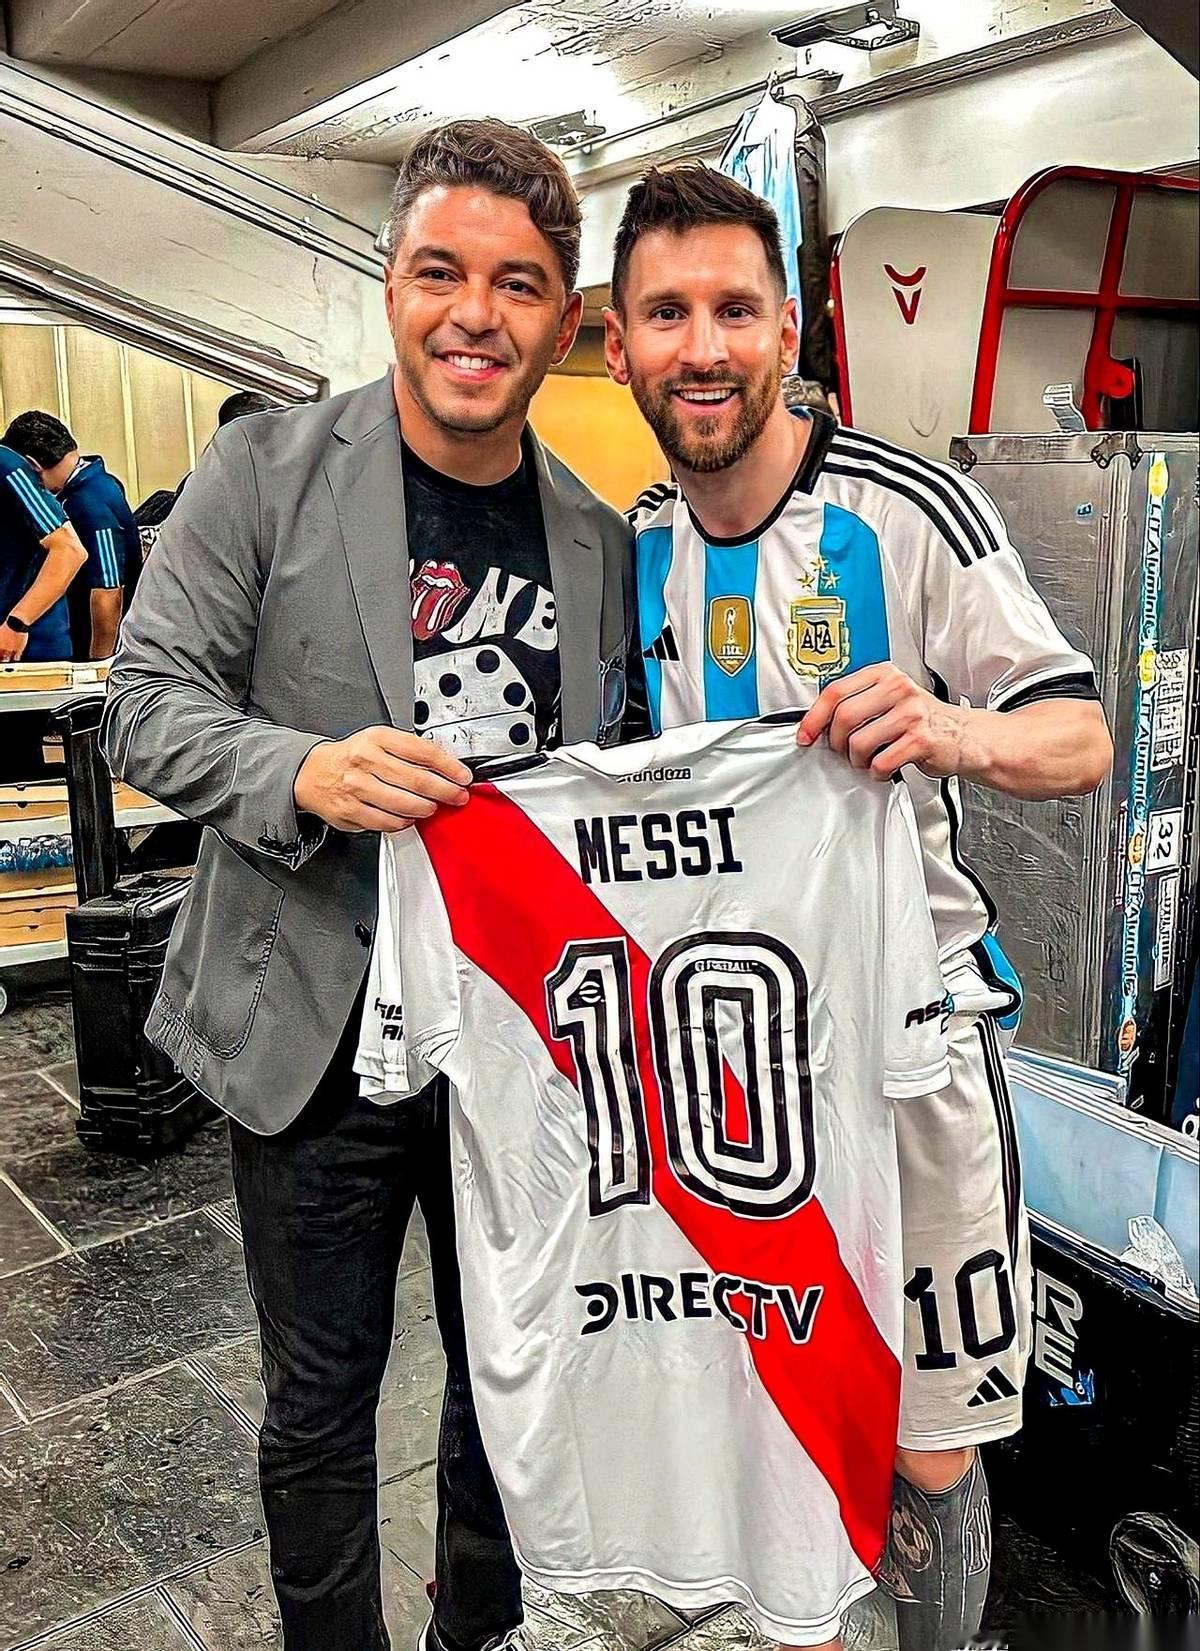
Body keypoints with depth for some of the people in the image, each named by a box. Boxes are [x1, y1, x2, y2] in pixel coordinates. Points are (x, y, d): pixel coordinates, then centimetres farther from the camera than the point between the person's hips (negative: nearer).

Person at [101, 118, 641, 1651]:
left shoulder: (601, 536, 3)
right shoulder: (265, 469, -7)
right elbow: (149, 702, -8)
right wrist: (307, 771, -27)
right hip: (317, 1031, -3)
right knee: (320, 1399, 15)